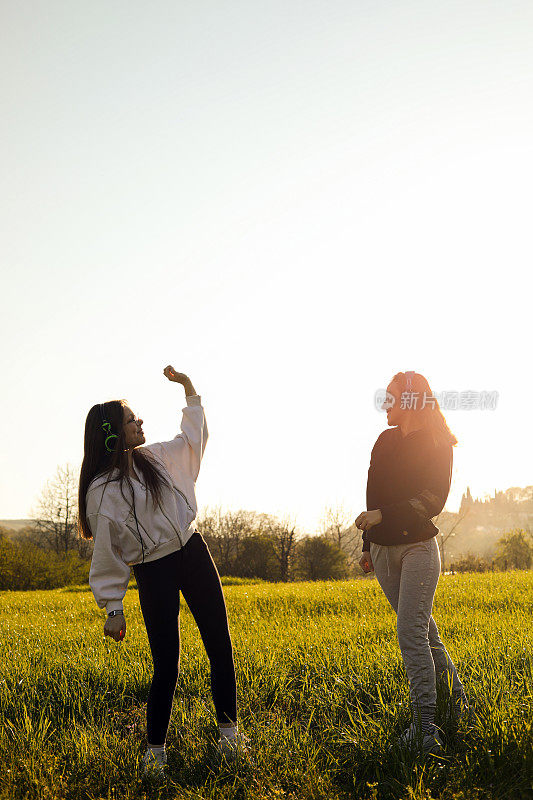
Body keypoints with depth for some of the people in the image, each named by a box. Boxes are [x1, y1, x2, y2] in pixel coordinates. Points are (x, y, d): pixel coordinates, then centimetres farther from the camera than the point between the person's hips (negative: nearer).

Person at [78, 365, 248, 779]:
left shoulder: (153, 458, 6)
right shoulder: (102, 490, -10)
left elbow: (193, 437, 24)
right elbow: (107, 553, -7)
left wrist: (190, 390, 18)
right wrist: (113, 608, -8)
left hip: (193, 554, 5)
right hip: (154, 573, -5)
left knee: (220, 648, 4)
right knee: (166, 666, -4)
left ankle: (229, 729, 18)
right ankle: (155, 749, 14)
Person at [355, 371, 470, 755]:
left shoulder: (437, 446, -7)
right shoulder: (385, 441, 11)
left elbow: (432, 502, -15)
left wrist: (382, 516, -20)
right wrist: (369, 546, 18)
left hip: (418, 546, -6)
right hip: (383, 547, 6)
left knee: (412, 632, -14)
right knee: (422, 628, 10)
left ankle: (426, 726, -10)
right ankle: (457, 698, 23)